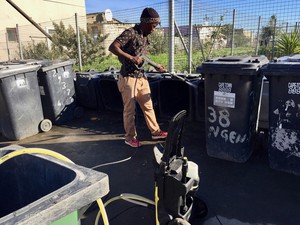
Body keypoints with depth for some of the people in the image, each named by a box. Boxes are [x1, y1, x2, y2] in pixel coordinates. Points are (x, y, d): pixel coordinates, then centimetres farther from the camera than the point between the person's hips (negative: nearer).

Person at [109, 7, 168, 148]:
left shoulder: (145, 37, 11)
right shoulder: (130, 33, -15)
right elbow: (112, 47, -24)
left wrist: (156, 66, 16)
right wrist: (131, 58, -29)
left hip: (141, 77, 8)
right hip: (128, 78, -8)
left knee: (148, 106, 15)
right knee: (130, 110, 3)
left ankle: (155, 132, 28)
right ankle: (130, 138, 18)